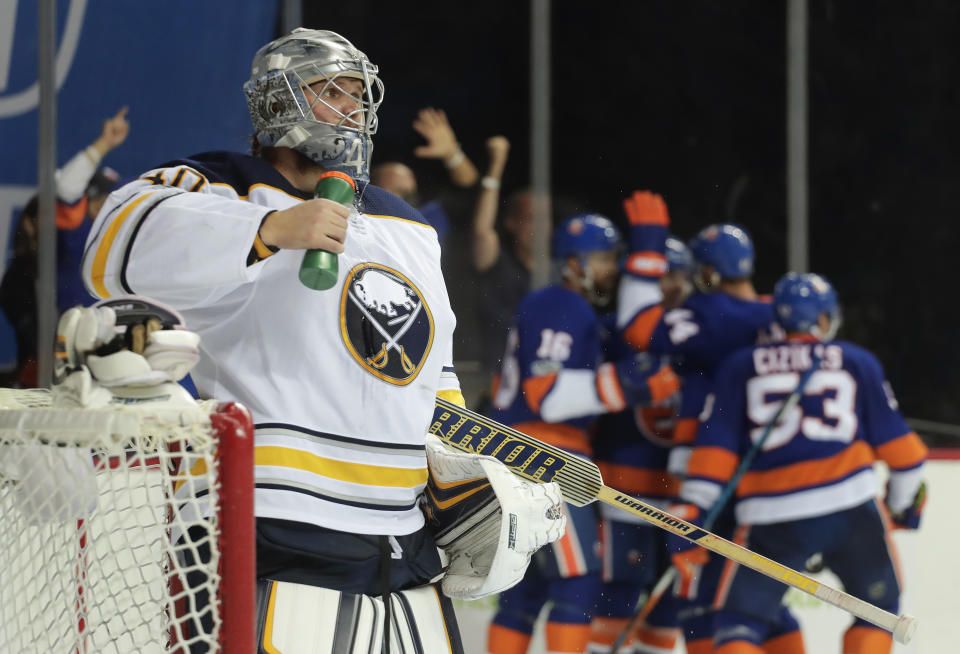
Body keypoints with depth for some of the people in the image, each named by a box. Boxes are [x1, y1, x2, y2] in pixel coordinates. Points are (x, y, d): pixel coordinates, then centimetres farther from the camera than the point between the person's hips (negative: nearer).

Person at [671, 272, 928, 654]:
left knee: (741, 622, 6)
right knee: (878, 607, 20)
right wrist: (905, 501, 29)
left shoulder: (740, 366, 13)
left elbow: (715, 445, 4)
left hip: (770, 518, 0)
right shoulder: (858, 362, 14)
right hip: (851, 507, 0)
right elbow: (895, 442, 14)